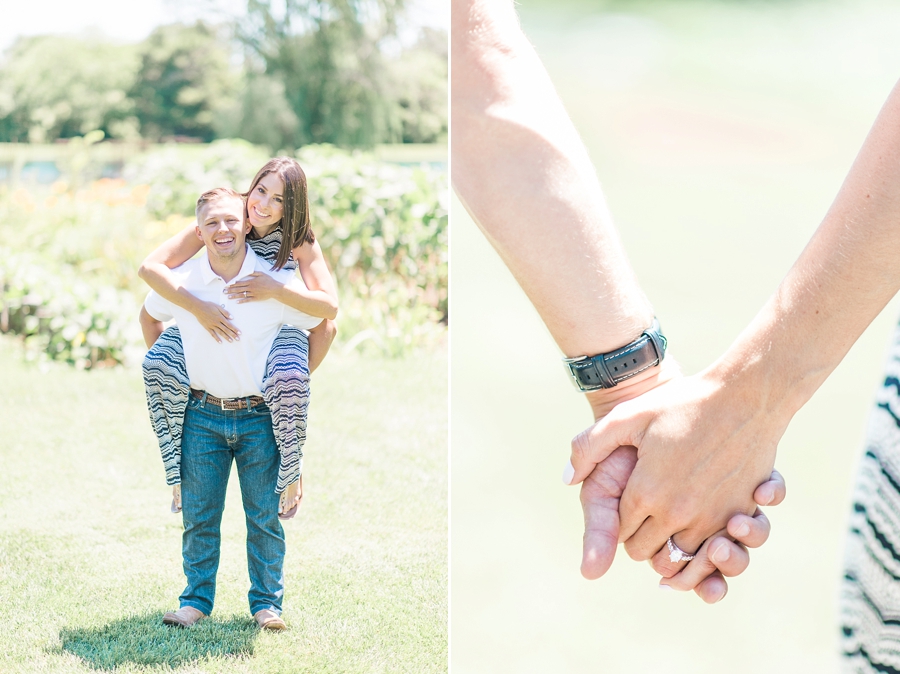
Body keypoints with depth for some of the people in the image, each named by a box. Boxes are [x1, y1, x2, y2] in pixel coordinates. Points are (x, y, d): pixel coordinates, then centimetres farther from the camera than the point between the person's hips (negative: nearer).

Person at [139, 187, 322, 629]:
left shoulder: (277, 283, -12)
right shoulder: (181, 282, -7)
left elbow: (323, 326, 2)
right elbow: (149, 315, 15)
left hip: (260, 416, -1)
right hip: (203, 415, 1)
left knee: (265, 516, 4)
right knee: (198, 514, 6)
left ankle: (266, 602, 16)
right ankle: (197, 600, 18)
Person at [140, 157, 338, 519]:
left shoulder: (300, 241, -17)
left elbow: (330, 306, -23)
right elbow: (150, 267, -25)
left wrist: (276, 290, -36)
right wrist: (198, 307, -37)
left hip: (277, 329, -1)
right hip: (215, 325, 1)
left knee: (288, 380, -36)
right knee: (157, 364, -27)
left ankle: (291, 470, -9)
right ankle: (180, 470, -10)